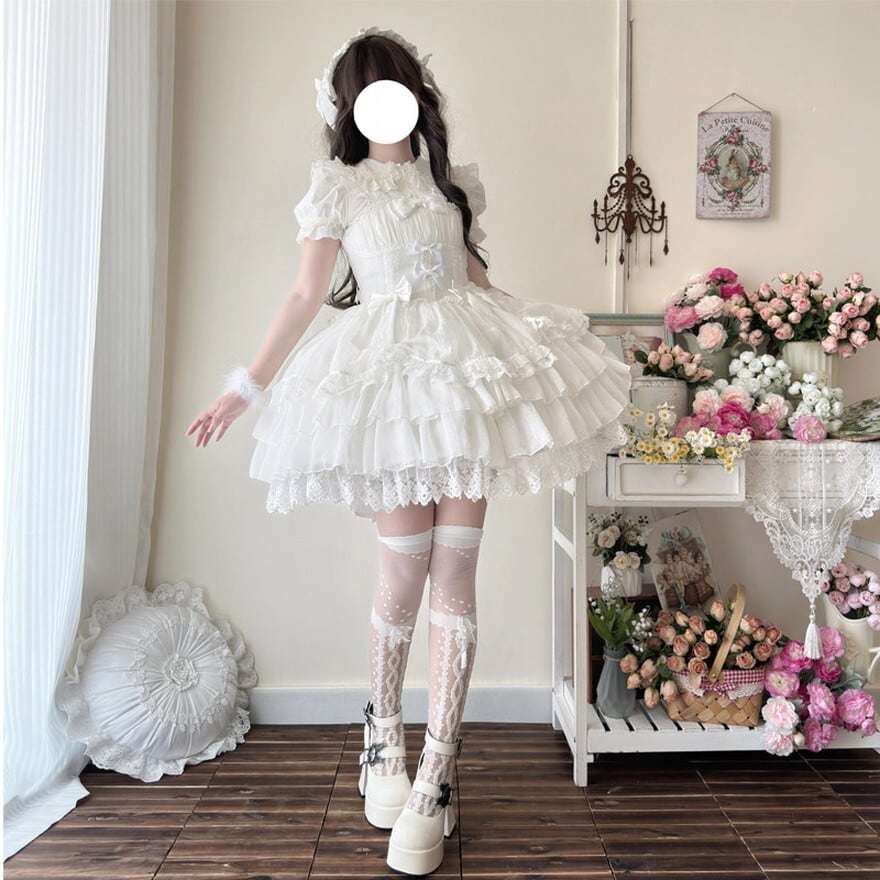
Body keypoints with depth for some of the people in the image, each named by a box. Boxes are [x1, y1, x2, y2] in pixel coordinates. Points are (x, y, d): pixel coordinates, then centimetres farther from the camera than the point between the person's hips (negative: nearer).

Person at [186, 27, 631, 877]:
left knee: (454, 575, -3)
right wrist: (246, 386, 5)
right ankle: (383, 733, 25)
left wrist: (525, 348, 23)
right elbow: (306, 295, 7)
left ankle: (435, 781, 8)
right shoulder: (339, 186, 9)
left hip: (466, 370, 3)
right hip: (388, 376, -2)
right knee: (403, 575, -4)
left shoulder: (452, 179, 17)